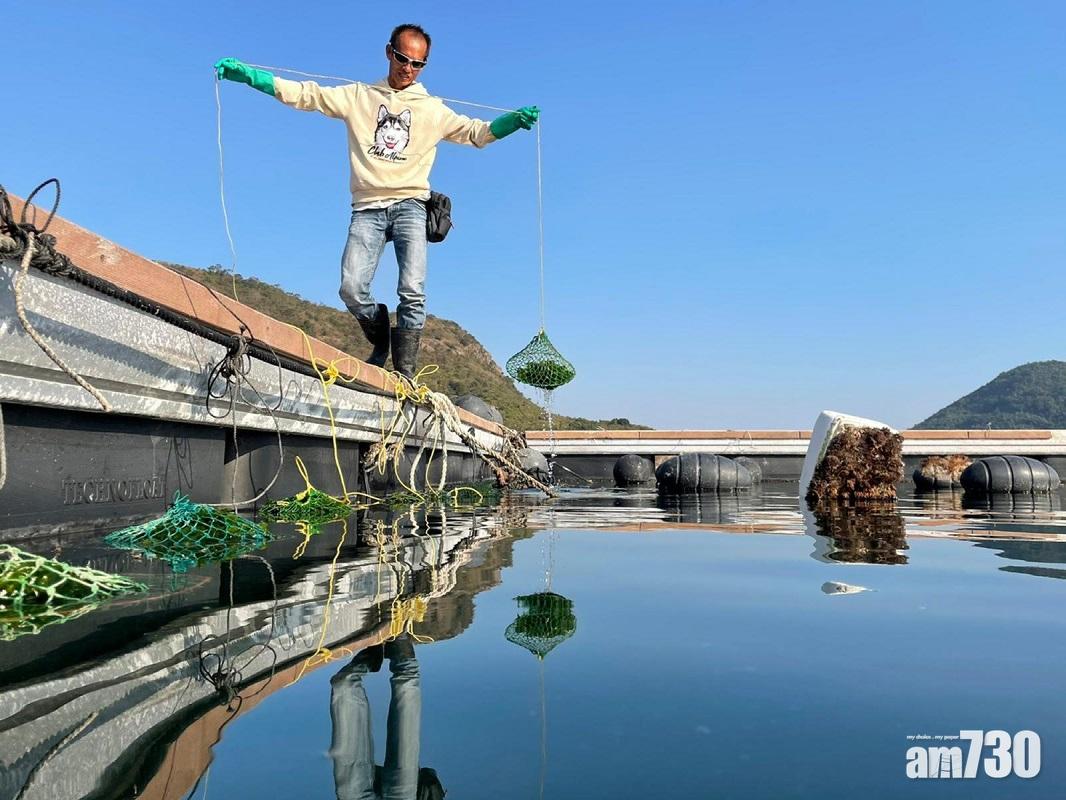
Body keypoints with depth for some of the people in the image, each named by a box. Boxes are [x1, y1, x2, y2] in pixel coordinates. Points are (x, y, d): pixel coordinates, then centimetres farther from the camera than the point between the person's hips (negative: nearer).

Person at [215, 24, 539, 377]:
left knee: (413, 292, -17)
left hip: (409, 205, 0)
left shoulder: (433, 109, 16)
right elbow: (304, 94, 9)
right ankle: (380, 341, 16)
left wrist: (514, 120, -5)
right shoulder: (358, 96, 14)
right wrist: (247, 74, 0)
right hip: (367, 207, 1)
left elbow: (477, 132, 13)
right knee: (351, 288, -13)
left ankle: (404, 373, -10)